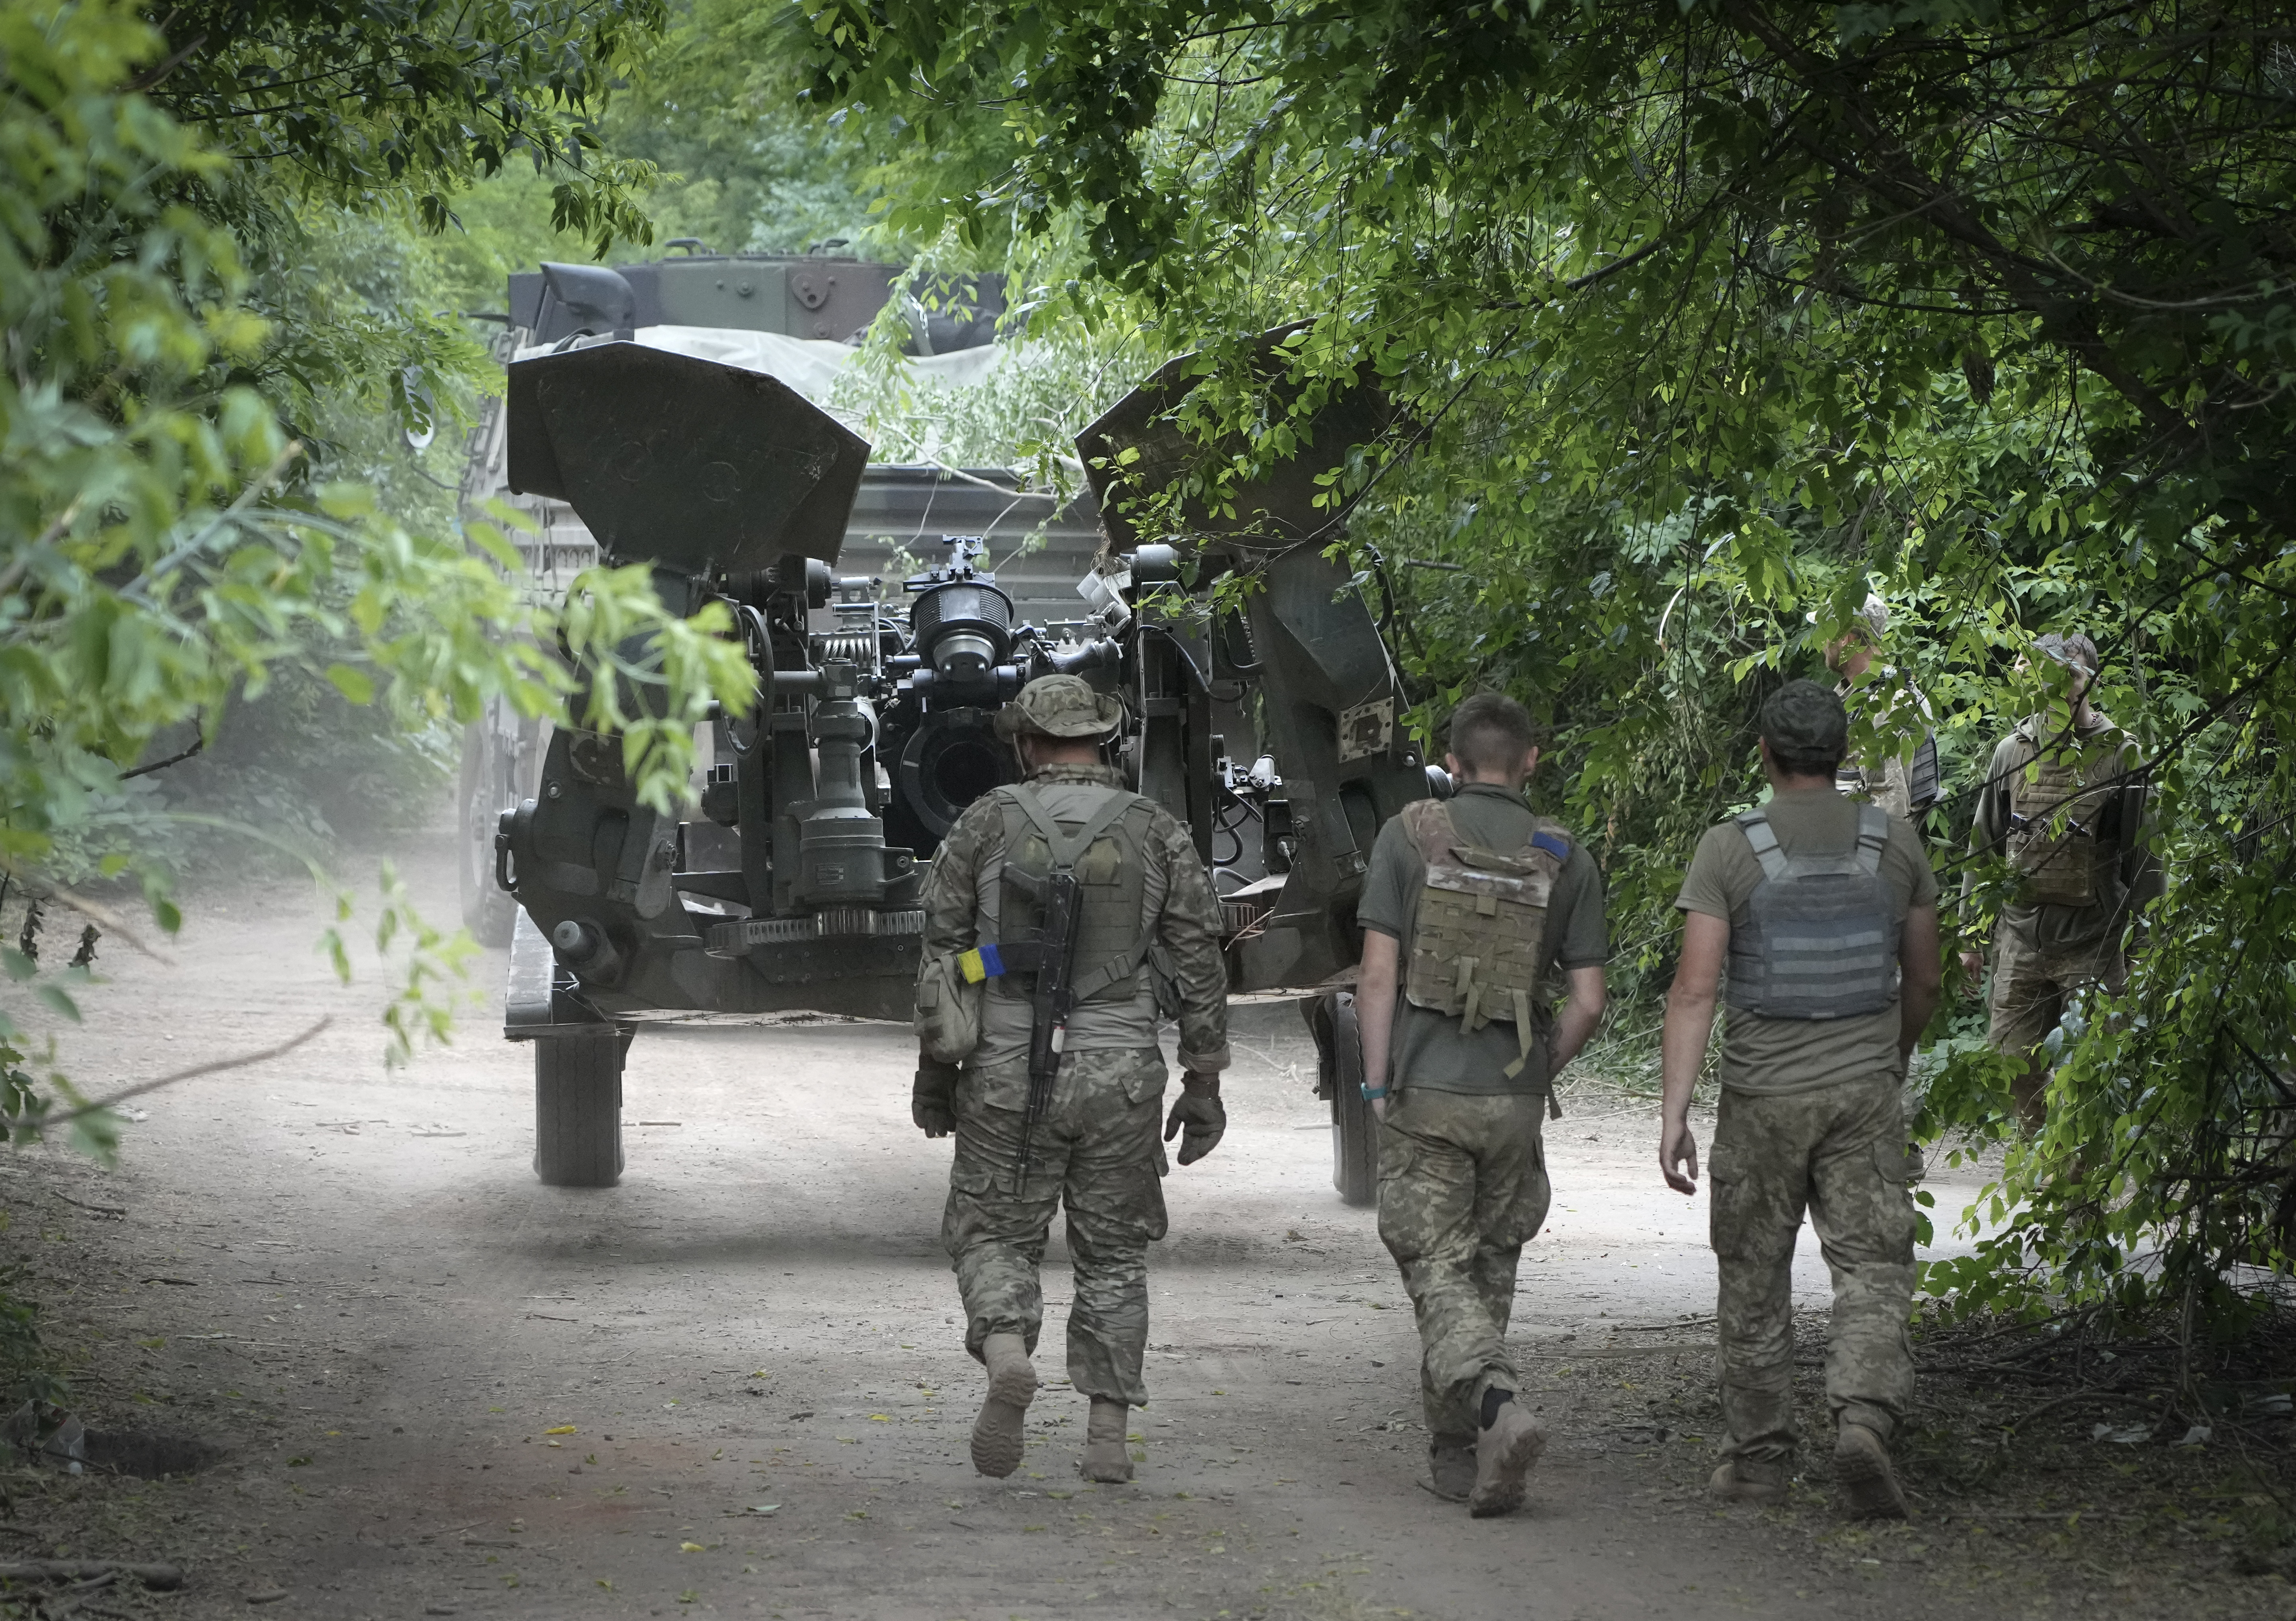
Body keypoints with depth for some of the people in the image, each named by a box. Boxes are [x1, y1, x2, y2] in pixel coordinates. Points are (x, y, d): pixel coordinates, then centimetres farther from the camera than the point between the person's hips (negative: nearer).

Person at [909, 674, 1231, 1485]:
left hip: (1008, 1074, -1)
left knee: (994, 1235, 11)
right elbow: (1199, 966, 1)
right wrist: (1204, 1085, 8)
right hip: (1120, 1078, 1)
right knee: (1113, 1253, 13)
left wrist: (935, 1068, 11)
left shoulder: (985, 824, -1)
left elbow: (941, 952, 1)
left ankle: (1006, 1351, -19)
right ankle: (1108, 1433, 8)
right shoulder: (1158, 833, 1)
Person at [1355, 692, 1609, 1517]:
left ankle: (1499, 1408, -25)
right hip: (1513, 1102, 2)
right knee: (1487, 1271, 16)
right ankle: (1454, 1452, 22)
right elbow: (1588, 1002, 0)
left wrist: (1377, 1086, -2)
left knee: (1439, 1271, -2)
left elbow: (1378, 973, -7)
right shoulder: (1566, 859, 2)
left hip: (1423, 1089, -2)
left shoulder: (1409, 835, -3)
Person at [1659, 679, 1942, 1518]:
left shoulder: (1728, 850, -6)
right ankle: (1864, 1418, -24)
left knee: (1755, 1281, 12)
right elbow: (1924, 982, 11)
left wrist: (1673, 1114, -11)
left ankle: (1758, 1457, 19)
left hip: (1762, 1096, -1)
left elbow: (1694, 989, -12)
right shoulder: (1895, 843, 2)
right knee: (1872, 1269, -1)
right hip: (1864, 1091, 1)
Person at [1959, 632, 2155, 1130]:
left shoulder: (2120, 755, -3)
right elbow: (1983, 846, 15)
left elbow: (2143, 857, -1)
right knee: (2012, 1063, 5)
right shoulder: (2013, 752, 8)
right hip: (2021, 934, 4)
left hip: (2093, 940, -4)